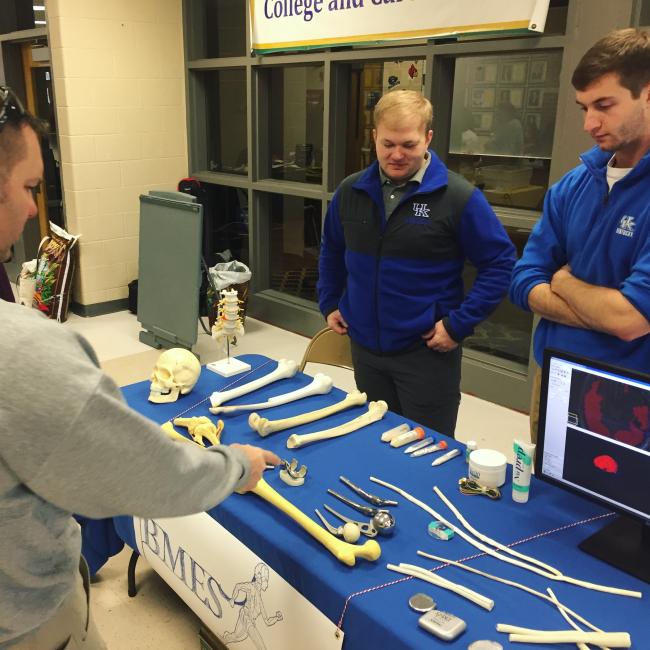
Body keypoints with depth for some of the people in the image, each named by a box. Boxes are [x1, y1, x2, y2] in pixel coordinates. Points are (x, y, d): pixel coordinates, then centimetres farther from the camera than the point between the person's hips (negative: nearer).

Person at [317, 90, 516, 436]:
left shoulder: (458, 196, -14)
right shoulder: (351, 191, 1)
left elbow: (500, 263, -10)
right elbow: (331, 250, 17)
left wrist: (458, 324, -14)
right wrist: (330, 303, 12)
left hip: (428, 352, -4)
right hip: (365, 346, 5)